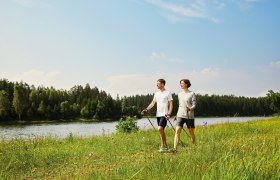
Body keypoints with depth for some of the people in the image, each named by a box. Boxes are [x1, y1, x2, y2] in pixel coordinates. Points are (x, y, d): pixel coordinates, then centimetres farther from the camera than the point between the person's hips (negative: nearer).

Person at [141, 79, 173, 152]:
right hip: (158, 115, 7)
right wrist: (146, 109, 1)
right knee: (161, 130, 9)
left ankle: (163, 145, -7)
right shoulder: (156, 93, 14)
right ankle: (165, 146, 18)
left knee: (160, 129, -20)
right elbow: (153, 103, 15)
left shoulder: (168, 93, -4)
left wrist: (169, 114, -17)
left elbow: (171, 104, -6)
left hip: (164, 115, -7)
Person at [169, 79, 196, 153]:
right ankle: (175, 148, -19)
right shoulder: (179, 94, 13)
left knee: (191, 133, 8)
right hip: (180, 115, 3)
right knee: (177, 131, -13)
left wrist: (190, 109, -26)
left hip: (189, 116, -3)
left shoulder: (192, 94, -2)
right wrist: (177, 114, 20)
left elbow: (194, 105, -6)